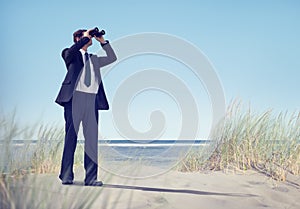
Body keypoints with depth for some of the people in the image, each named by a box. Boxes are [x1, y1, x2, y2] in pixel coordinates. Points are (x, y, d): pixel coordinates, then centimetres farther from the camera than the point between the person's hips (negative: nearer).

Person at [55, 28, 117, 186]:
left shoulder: (94, 59, 27)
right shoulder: (71, 54, 11)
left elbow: (112, 58, 24)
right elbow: (70, 51, -12)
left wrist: (103, 41, 19)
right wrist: (86, 37, -3)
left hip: (92, 100, 5)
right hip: (75, 97, -5)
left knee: (92, 139, 0)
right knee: (71, 137, -4)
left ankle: (91, 177, 2)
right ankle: (66, 176, 1)